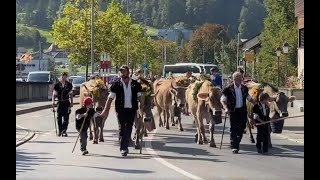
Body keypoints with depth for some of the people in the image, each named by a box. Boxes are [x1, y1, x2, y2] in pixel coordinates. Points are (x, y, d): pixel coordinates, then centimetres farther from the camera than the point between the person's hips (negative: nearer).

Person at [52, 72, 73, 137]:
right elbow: (54, 94, 3)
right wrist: (53, 101, -9)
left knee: (66, 118, -5)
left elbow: (71, 94, 10)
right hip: (60, 102, 0)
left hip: (66, 102, 0)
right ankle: (60, 130, 16)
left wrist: (71, 102, 7)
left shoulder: (69, 85, 4)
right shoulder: (57, 85, 1)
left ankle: (64, 131, -2)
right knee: (59, 117, 3)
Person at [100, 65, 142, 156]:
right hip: (120, 109, -1)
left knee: (129, 129, 1)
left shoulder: (135, 84, 4)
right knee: (122, 128, -4)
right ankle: (123, 148, 0)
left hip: (131, 109, 1)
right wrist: (106, 110, -5)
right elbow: (110, 98, 1)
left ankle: (125, 147, 9)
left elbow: (140, 97, 10)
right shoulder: (116, 84, 1)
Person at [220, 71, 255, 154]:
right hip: (233, 111, -5)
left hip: (242, 110, 5)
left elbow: (249, 98, 20)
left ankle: (237, 143, 23)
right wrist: (226, 108, -19)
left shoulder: (244, 88, 8)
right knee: (234, 129, -7)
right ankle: (234, 147, -4)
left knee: (241, 128, 6)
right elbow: (222, 100, -4)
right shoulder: (228, 89, -7)